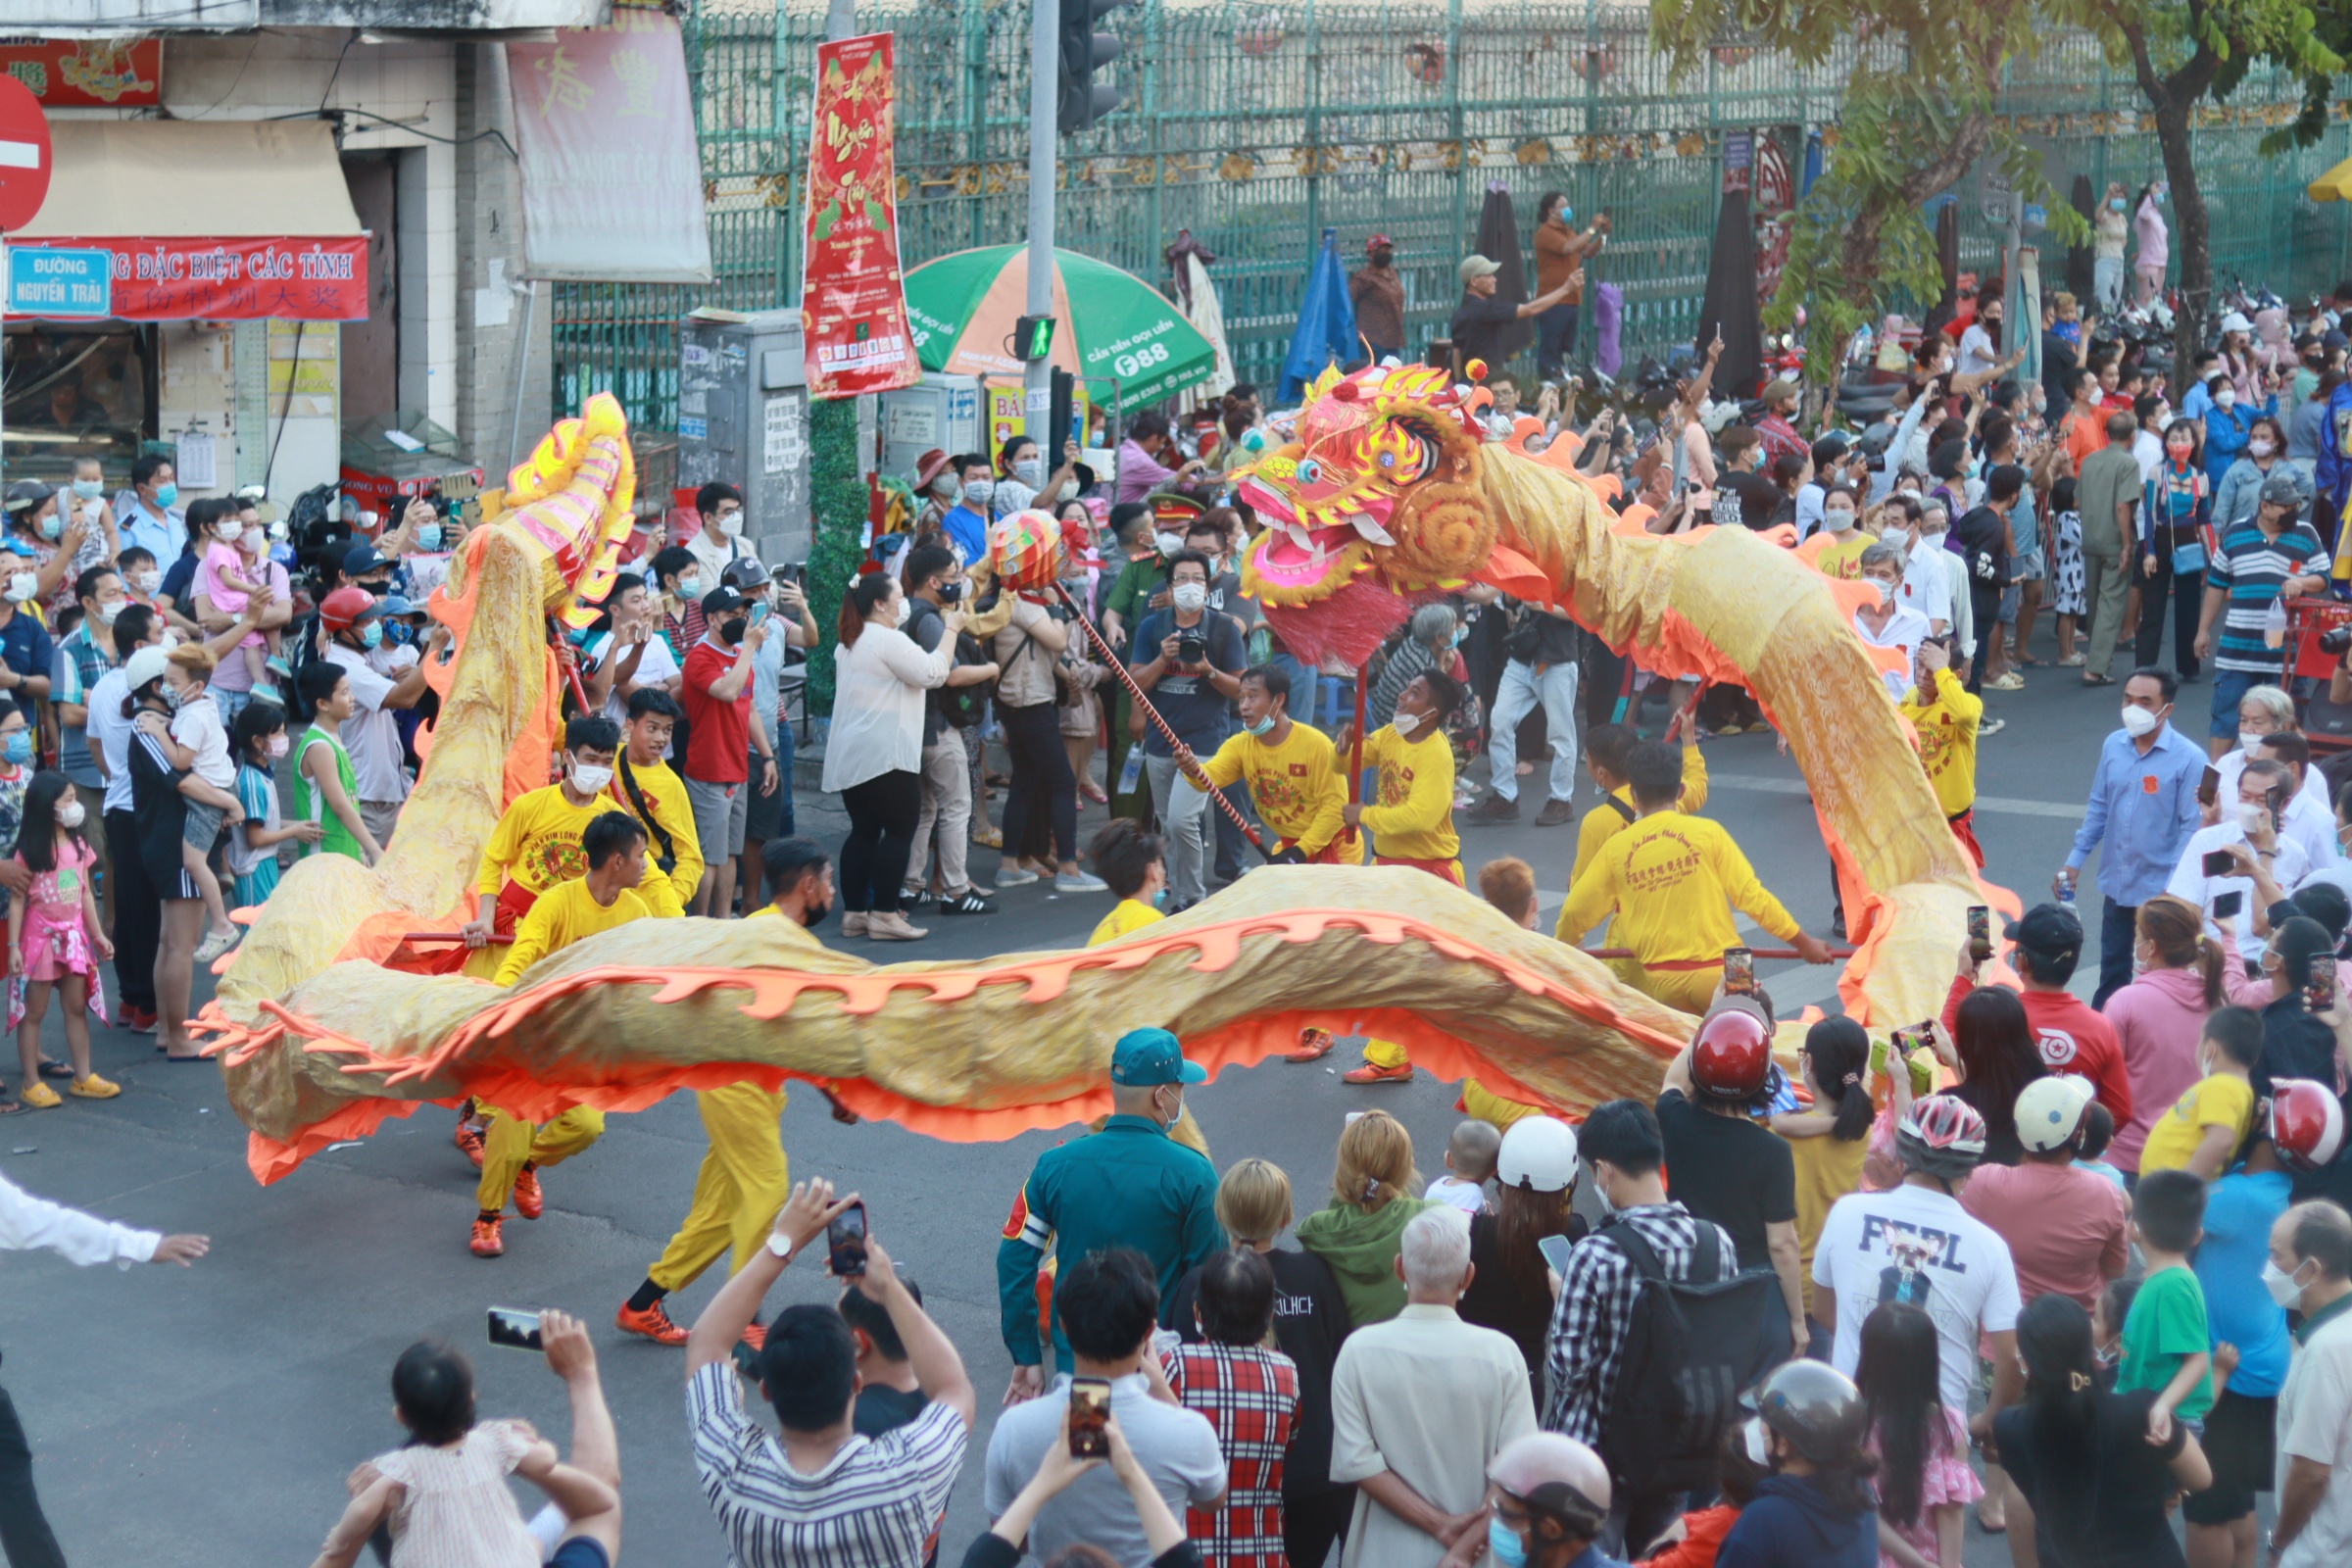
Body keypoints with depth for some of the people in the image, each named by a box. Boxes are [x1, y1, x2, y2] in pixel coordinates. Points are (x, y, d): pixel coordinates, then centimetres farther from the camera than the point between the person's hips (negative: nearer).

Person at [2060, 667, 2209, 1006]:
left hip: (2160, 890, -5)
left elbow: (2191, 827, -14)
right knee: (2111, 972, 18)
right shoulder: (2113, 745, 1)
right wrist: (2074, 861, 8)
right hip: (2116, 885, 5)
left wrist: (2170, 891, -18)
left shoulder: (2189, 758, -15)